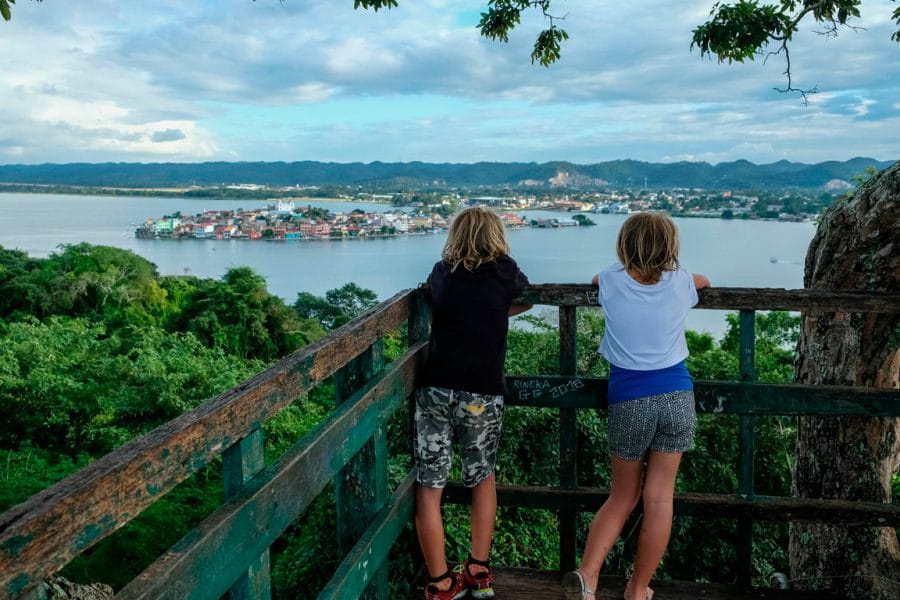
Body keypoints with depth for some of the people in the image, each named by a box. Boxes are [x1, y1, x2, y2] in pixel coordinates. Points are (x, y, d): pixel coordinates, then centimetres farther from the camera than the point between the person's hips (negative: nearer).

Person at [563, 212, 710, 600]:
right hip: (676, 396, 0)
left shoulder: (613, 281, 2)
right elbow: (705, 281, 29)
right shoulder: (680, 283, 4)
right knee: (660, 496, 6)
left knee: (622, 496, 13)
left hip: (629, 401, 0)